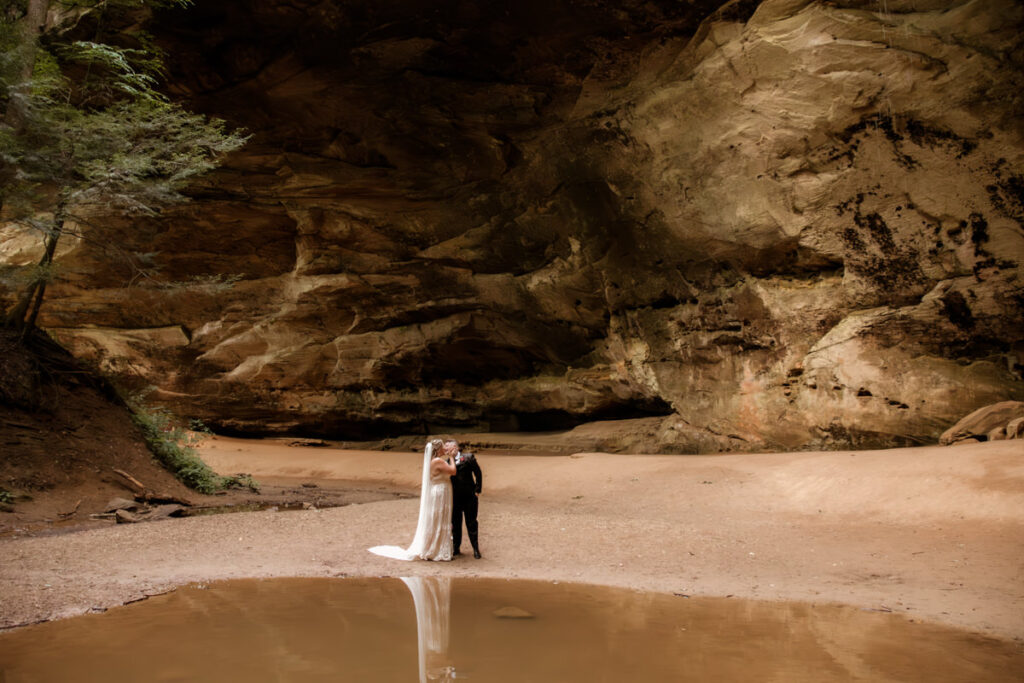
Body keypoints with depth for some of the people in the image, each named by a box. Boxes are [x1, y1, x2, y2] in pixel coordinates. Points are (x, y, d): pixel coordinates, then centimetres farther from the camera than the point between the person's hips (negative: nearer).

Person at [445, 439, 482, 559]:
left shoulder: (468, 458, -5)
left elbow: (478, 473, -3)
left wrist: (477, 490, -6)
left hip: (469, 498, -3)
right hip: (455, 498, 3)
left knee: (471, 524, 6)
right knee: (455, 524, 11)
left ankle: (476, 549, 19)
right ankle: (455, 548, 25)